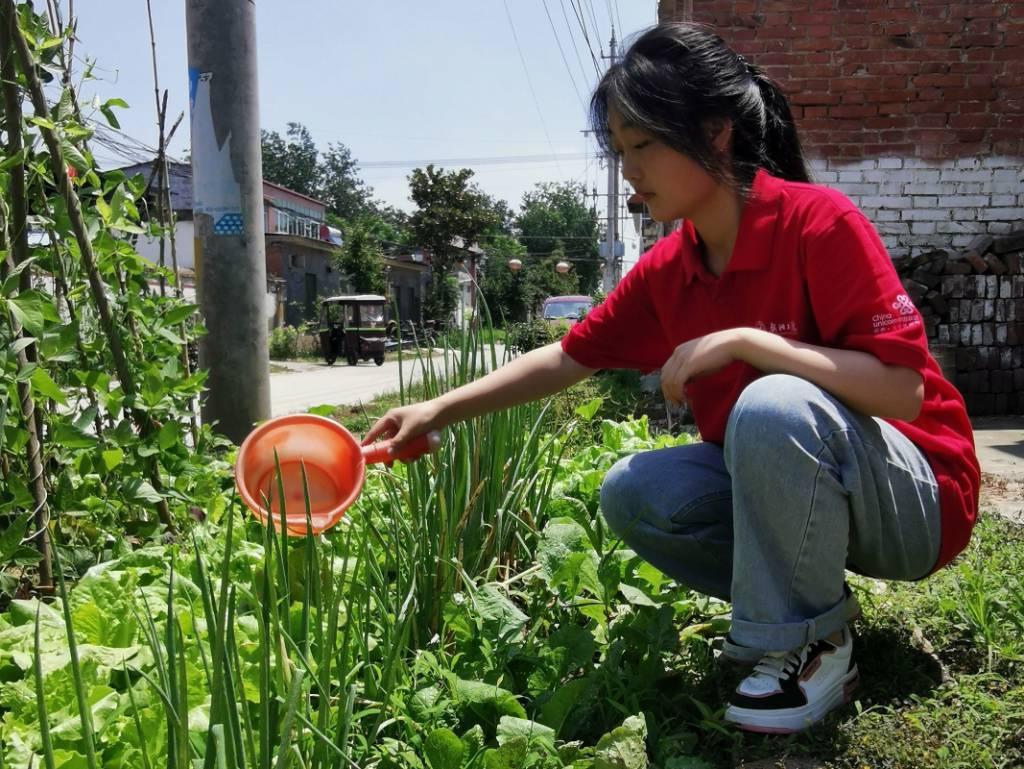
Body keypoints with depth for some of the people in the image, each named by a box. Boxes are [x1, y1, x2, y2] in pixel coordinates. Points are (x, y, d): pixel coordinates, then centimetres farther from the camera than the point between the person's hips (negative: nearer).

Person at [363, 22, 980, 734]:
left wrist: (744, 341, -31)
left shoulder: (817, 223, -21)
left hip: (914, 497, -6)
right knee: (633, 494, -12)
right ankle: (806, 600, 4)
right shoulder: (665, 272, -2)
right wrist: (438, 411, 0)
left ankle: (815, 646, -12)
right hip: (779, 484, 6)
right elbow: (568, 358, 4)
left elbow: (902, 389, -25)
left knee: (774, 407, -35)